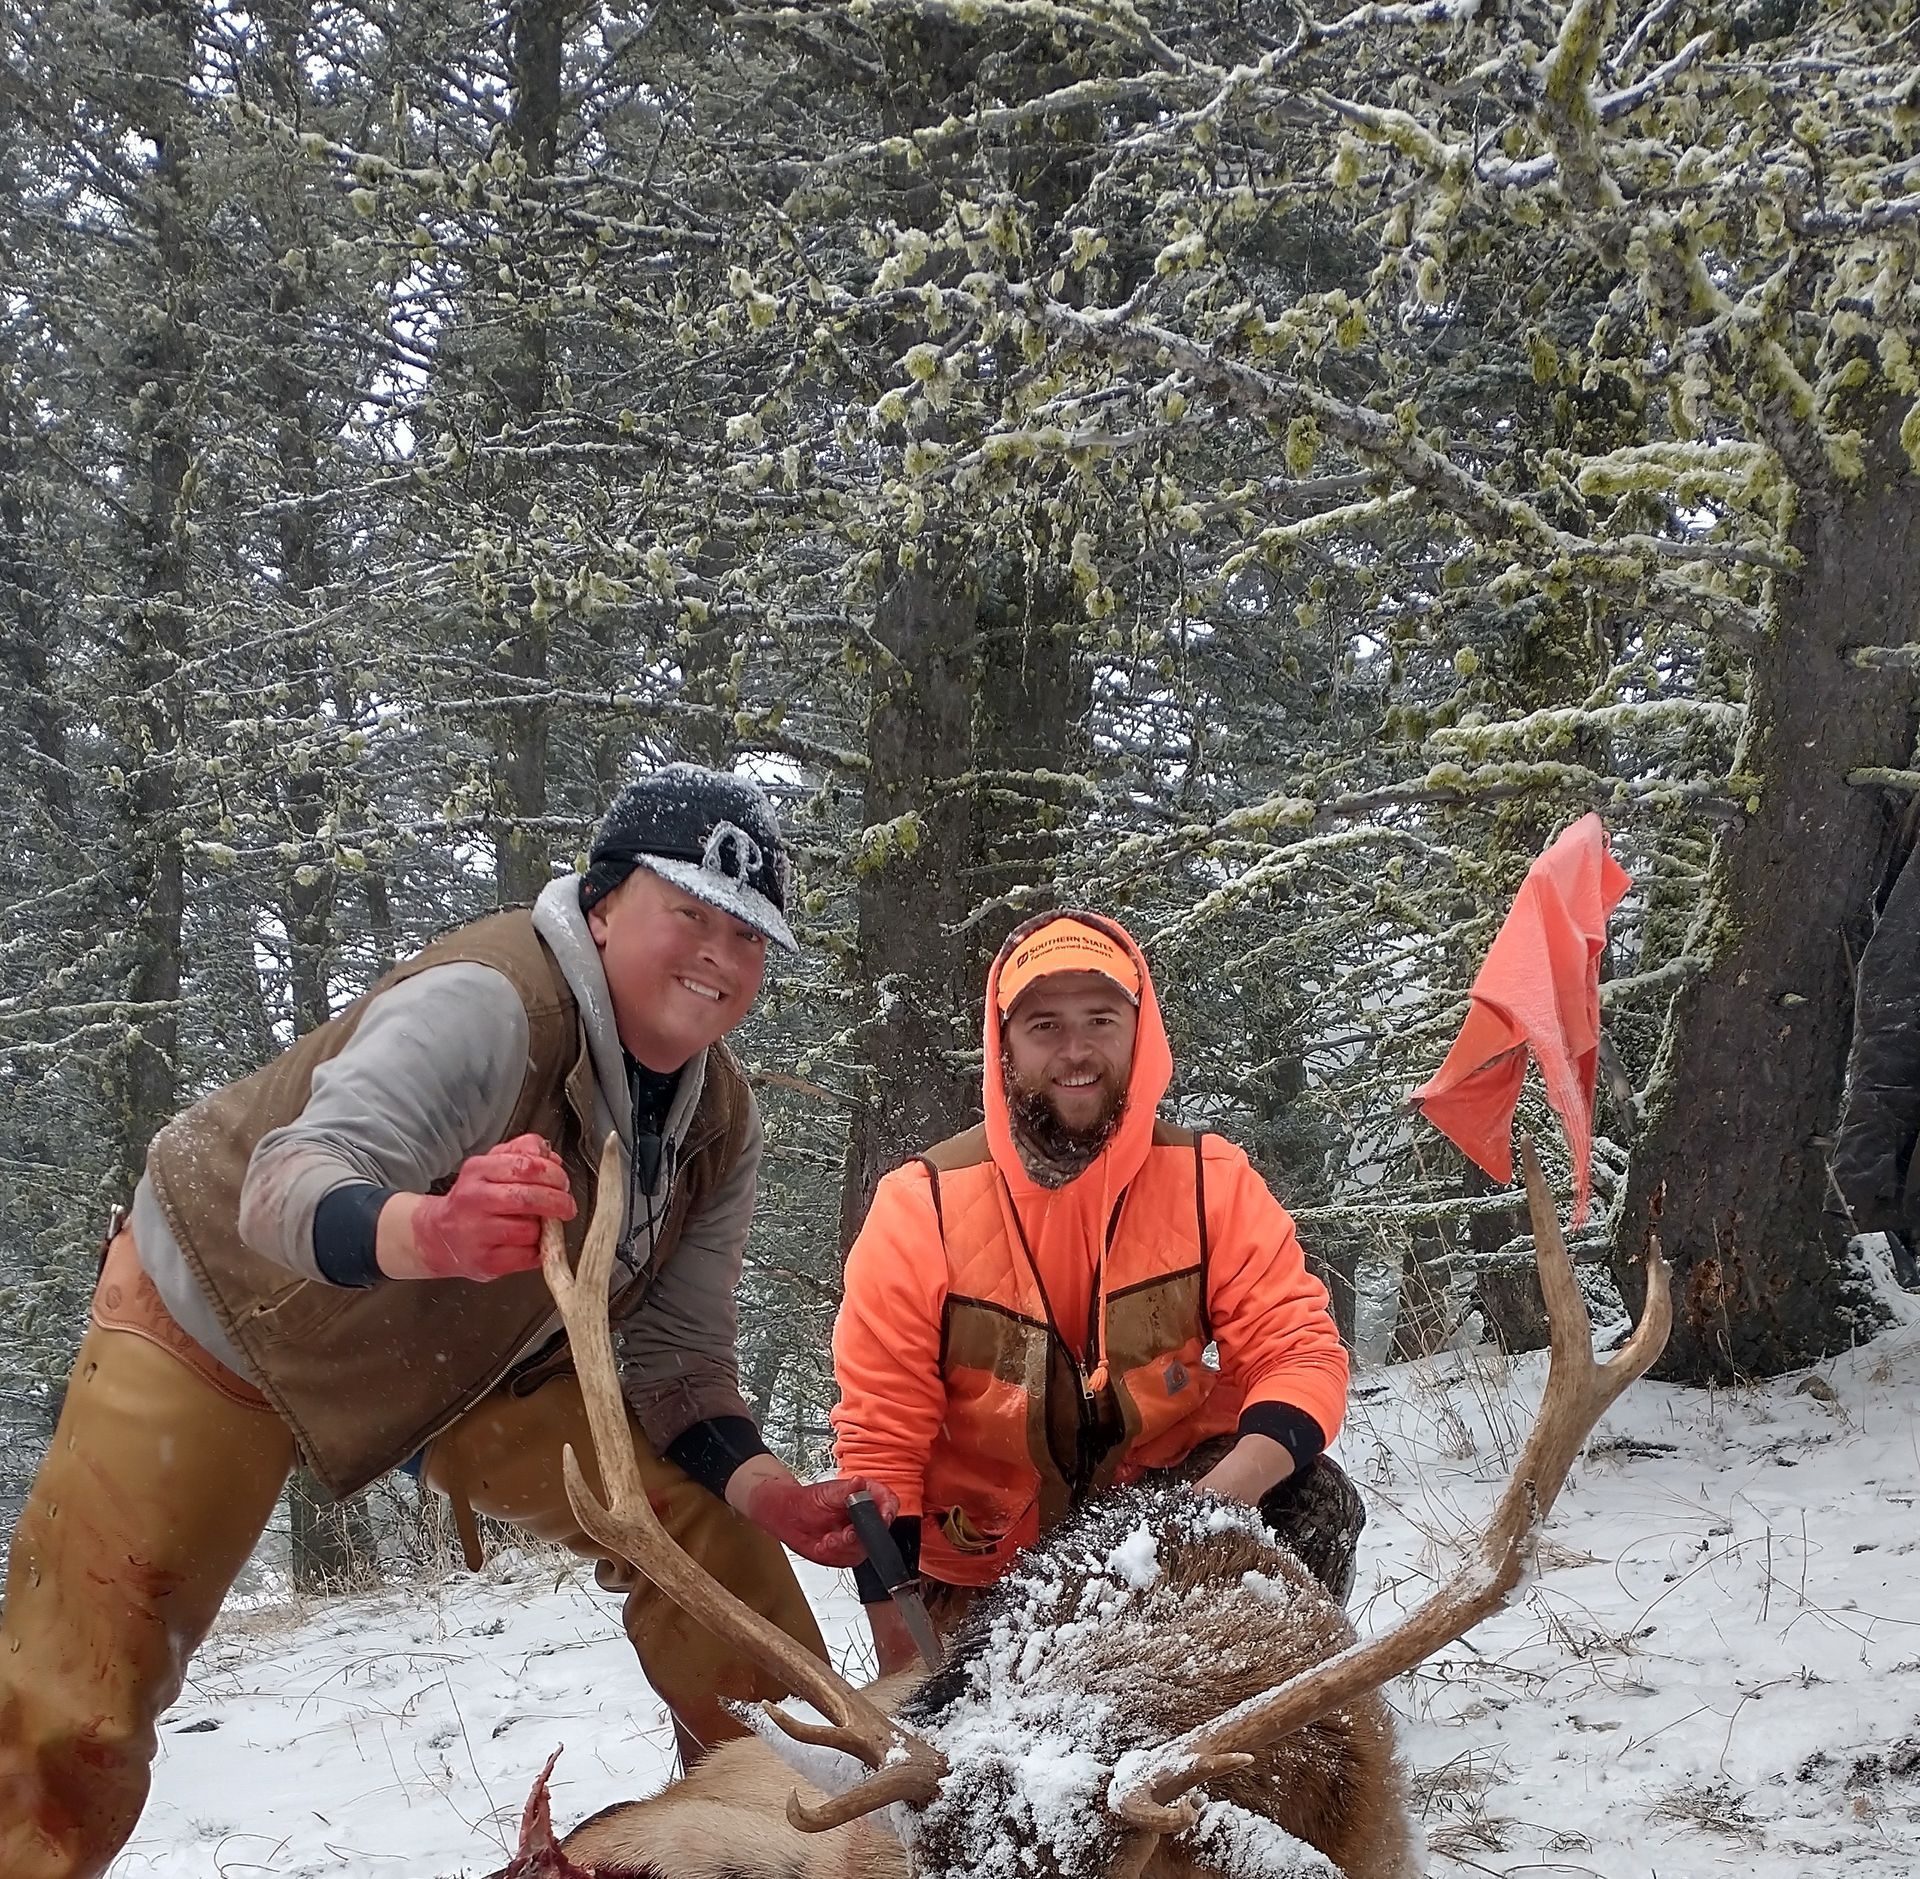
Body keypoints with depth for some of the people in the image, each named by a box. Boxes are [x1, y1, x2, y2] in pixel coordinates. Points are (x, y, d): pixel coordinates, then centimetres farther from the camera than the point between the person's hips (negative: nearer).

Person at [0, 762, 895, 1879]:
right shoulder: (488, 1003, -32)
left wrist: (765, 1490, -27)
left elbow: (679, 1362, -8)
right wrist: (426, 1232, -67)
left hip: (474, 1361, 6)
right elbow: (291, 1185, -46)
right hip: (227, 1319, -6)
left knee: (702, 1522, -4)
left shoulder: (722, 1126, -9)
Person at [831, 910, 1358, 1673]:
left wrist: (1231, 1492, -35)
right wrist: (903, 1657, -14)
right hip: (985, 1569, 0)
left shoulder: (1210, 1182, -11)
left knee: (1313, 1505, -23)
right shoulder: (921, 1207, -14)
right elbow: (880, 1432, -10)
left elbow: (1299, 1350, -14)